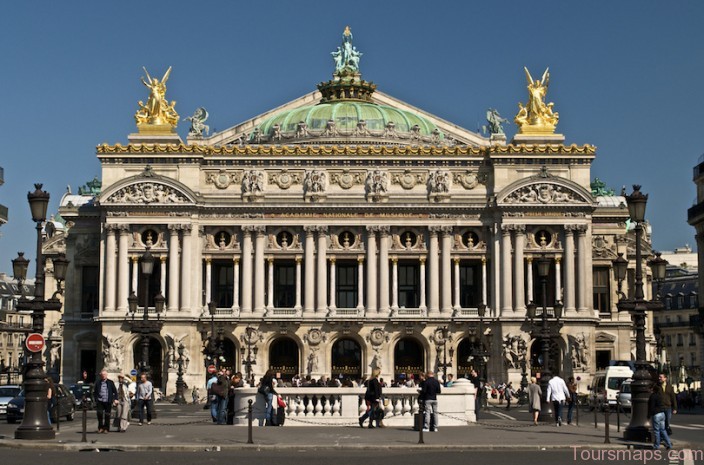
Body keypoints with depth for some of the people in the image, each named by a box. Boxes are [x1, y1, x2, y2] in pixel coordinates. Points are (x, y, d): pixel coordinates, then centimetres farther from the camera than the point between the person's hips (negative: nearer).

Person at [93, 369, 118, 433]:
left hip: (108, 402, 0)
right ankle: (100, 427, 2)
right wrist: (96, 399, 1)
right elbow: (94, 392, 12)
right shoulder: (98, 383, 7)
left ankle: (106, 429, 13)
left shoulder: (110, 382, 6)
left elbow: (115, 391, 8)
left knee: (107, 416, 3)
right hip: (100, 401, 0)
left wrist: (115, 399, -2)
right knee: (99, 413, -14)